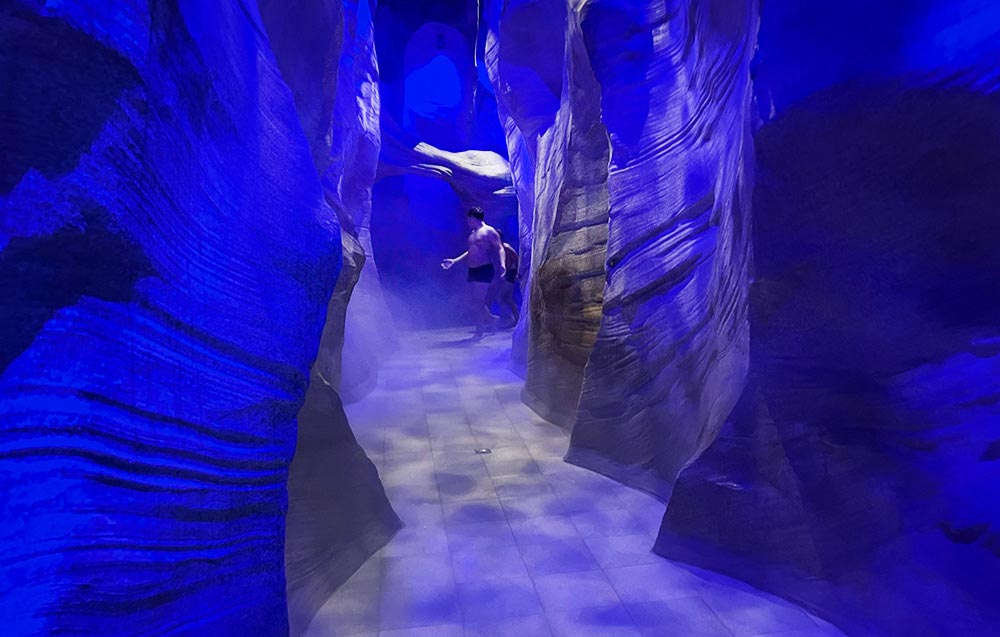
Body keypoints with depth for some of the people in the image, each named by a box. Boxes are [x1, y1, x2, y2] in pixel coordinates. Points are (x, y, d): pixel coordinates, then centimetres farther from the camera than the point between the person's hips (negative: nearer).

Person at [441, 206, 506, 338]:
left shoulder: (489, 231, -5)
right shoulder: (472, 233, 20)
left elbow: (499, 248, -12)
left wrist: (502, 265, -28)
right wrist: (454, 261, 28)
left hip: (484, 270, -8)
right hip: (472, 271, 8)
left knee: (478, 302, -10)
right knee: (476, 302, 7)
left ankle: (479, 331, -1)